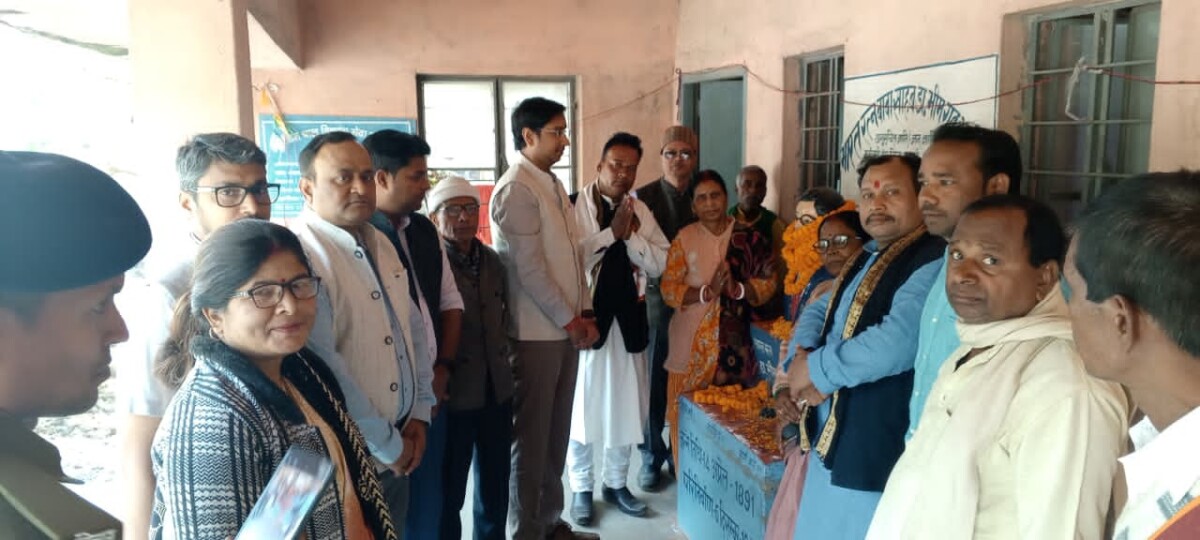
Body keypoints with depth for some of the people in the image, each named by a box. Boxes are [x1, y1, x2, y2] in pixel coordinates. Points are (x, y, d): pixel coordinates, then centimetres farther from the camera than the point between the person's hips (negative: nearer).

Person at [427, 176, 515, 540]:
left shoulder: (492, 261, 8)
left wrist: (504, 354, 10)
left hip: (497, 389, 6)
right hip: (454, 393, -6)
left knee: (496, 484, 18)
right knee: (449, 491, 10)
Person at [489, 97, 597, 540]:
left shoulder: (553, 185, 13)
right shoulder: (516, 188, -14)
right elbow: (529, 267, -18)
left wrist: (584, 313, 7)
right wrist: (570, 321, -12)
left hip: (565, 328, 8)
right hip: (535, 332, -8)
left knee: (557, 432, 16)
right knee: (531, 436, 4)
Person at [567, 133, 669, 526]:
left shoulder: (641, 211, 8)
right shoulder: (573, 206, -8)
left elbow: (660, 265, 2)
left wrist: (631, 236, -12)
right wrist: (611, 232, -18)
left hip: (629, 319, 5)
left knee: (626, 405, 12)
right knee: (582, 406, 7)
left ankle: (616, 483, 29)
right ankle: (582, 488, 23)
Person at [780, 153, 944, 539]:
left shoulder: (933, 262, -18)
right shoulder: (867, 259, 14)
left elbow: (896, 343, -30)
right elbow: (818, 311, 15)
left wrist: (816, 368, -16)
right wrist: (799, 361, -8)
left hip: (879, 453, -9)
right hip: (831, 441, 9)